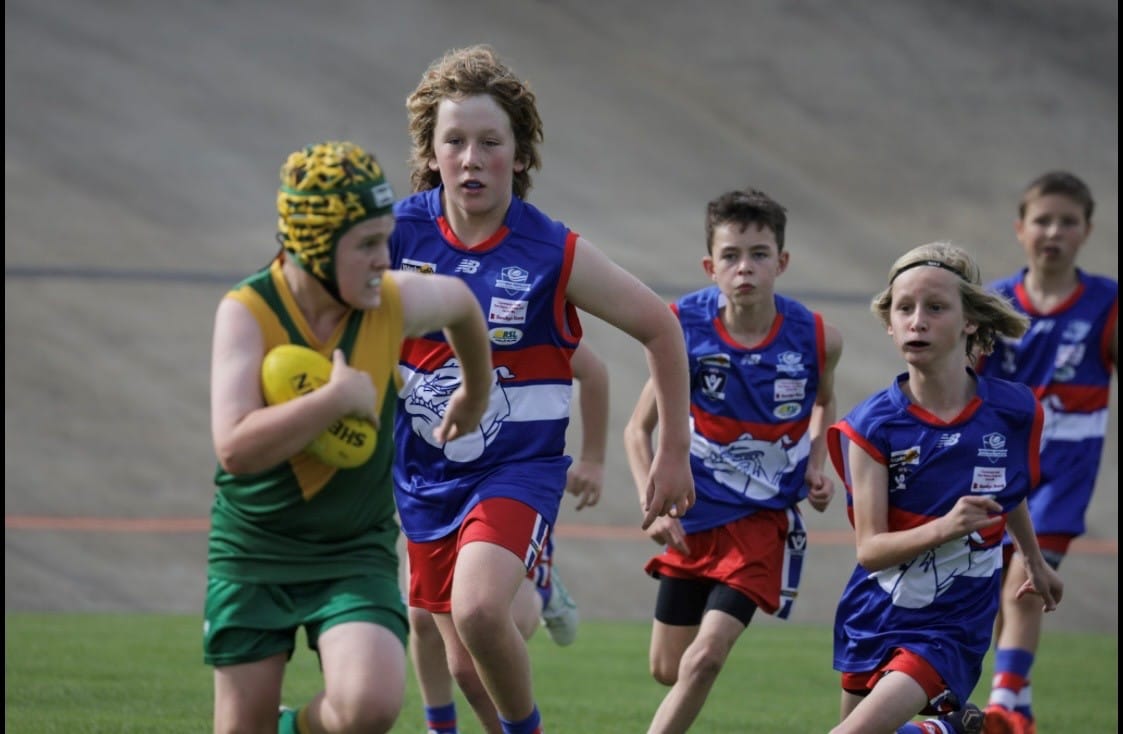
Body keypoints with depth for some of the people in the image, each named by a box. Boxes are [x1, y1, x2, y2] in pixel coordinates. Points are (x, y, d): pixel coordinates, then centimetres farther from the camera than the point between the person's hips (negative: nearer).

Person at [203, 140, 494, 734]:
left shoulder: (395, 303, -8)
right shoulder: (246, 313, -16)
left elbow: (461, 302, 18)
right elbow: (235, 446, -29)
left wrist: (475, 395, 32)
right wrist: (337, 399, -28)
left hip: (356, 555, 1)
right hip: (252, 552, -1)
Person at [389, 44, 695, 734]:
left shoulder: (558, 256, -14)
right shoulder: (399, 232, -8)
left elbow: (661, 329, -2)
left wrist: (674, 453, 1)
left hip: (519, 467, -4)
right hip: (426, 467, 4)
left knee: (478, 610, -29)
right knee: (468, 665, 10)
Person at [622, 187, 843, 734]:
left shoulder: (815, 338, -12)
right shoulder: (684, 329, -14)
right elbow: (639, 428, -2)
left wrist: (816, 466, -3)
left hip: (764, 518, -1)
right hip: (694, 512, 1)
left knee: (704, 658, -16)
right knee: (667, 669, 9)